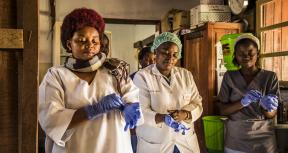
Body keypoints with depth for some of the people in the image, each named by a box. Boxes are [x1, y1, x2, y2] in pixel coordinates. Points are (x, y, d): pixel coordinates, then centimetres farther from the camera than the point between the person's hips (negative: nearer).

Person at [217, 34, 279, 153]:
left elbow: (271, 115, -4)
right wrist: (243, 102, -23)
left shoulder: (270, 77, -6)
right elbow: (223, 110, -7)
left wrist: (266, 106, -26)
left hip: (263, 141, 0)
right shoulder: (229, 77, -3)